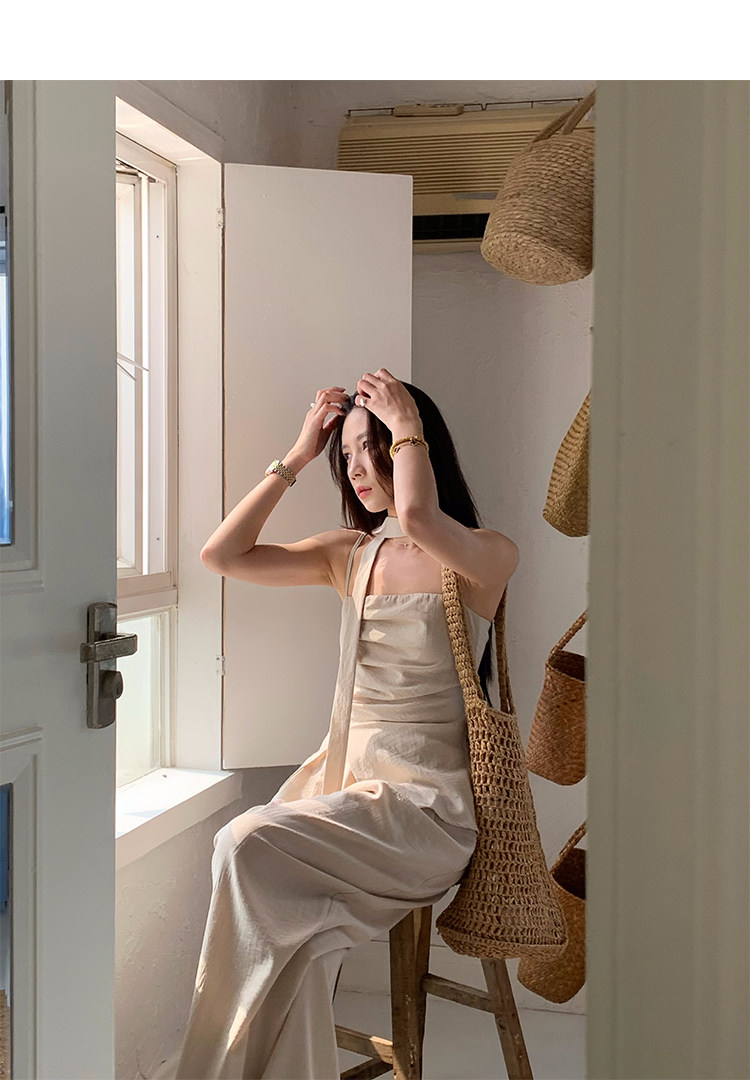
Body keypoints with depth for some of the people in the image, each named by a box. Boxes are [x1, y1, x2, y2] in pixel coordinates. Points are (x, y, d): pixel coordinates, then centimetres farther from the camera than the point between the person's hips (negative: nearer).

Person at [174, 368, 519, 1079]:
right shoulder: (350, 553, 14)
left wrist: (407, 425, -11)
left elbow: (416, 517, -28)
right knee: (298, 932, -26)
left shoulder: (487, 556, -4)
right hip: (341, 775, 5)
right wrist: (297, 457, 8)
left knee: (248, 846, -26)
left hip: (423, 804, -5)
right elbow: (222, 555, 8)